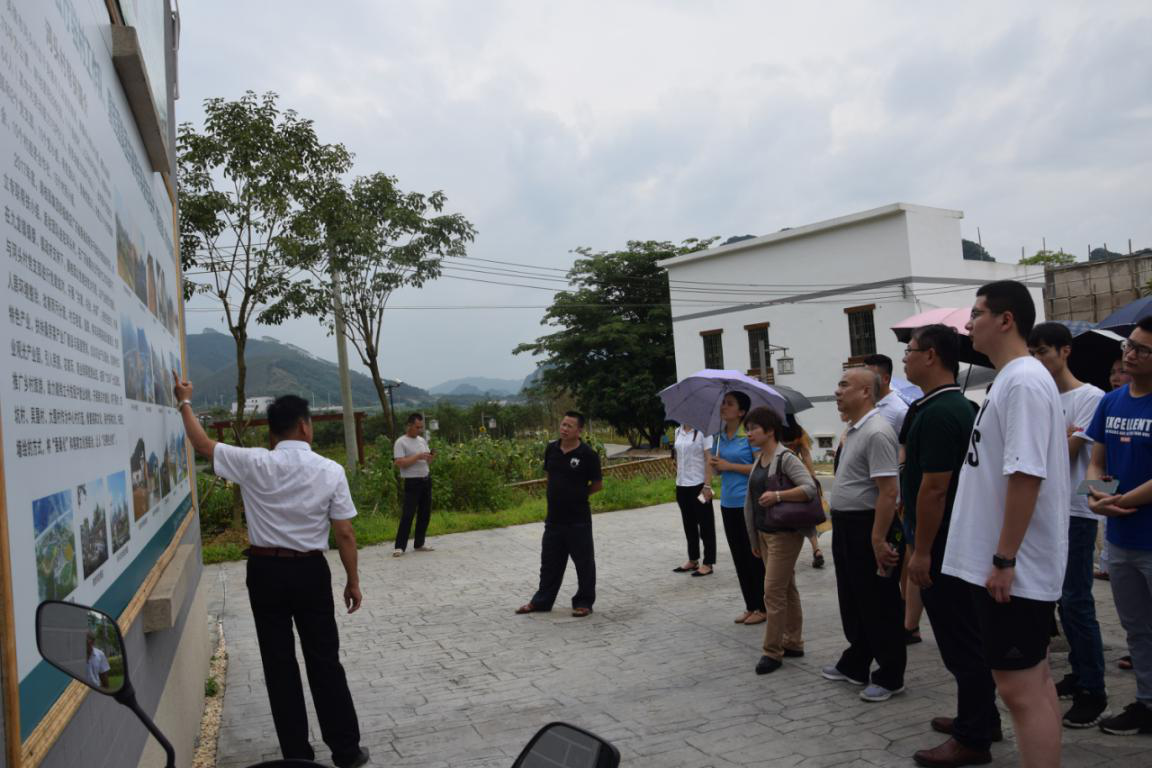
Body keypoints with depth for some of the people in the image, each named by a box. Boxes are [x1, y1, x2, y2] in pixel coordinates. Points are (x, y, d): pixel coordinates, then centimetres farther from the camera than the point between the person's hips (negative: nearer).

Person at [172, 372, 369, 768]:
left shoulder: (253, 464, -8)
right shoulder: (330, 471, -8)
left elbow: (203, 445, 7)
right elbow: (344, 533, -6)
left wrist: (185, 402, 21)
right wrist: (353, 580, 5)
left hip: (265, 571, 1)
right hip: (310, 571, 0)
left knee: (279, 664, 10)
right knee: (324, 661, 9)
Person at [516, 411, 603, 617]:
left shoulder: (588, 454, -13)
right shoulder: (551, 449, 2)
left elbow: (598, 484, -4)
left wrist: (578, 494, 1)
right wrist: (558, 493, 9)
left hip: (578, 520, -5)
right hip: (554, 517, 5)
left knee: (584, 562, 7)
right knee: (549, 562, 16)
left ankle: (584, 603, 21)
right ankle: (542, 601, 29)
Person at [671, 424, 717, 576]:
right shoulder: (678, 431, 9)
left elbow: (709, 460, -13)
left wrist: (707, 486, -17)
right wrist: (678, 479, 13)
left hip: (699, 485, -7)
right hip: (682, 485, 7)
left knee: (705, 525, 4)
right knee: (689, 525, 16)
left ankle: (708, 564, 12)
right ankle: (693, 560, 27)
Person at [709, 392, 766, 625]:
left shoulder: (750, 435, -11)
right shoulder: (720, 437, 10)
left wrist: (729, 466, -17)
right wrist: (714, 464, -4)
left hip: (748, 503, -7)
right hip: (728, 504, 7)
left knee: (754, 555, 1)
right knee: (739, 557, 12)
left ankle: (763, 607, 12)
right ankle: (750, 606, 22)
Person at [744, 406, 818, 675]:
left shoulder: (786, 458, -14)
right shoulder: (759, 461, 11)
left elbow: (809, 488, -23)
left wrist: (777, 496, -31)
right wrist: (754, 539, 18)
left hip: (785, 534, -8)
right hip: (764, 533, 8)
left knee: (773, 591, -6)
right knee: (786, 589, 16)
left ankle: (773, 652, 3)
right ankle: (793, 643, 25)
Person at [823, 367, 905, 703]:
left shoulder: (876, 432, -20)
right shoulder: (853, 430, 12)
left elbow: (888, 492, -24)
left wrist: (879, 540, -26)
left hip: (867, 527, -10)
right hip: (846, 524, 10)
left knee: (878, 605, 2)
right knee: (852, 600, 19)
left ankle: (890, 677, 15)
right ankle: (854, 665, 32)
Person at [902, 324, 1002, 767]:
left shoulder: (937, 413, -20)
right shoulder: (960, 406, 12)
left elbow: (934, 488, -24)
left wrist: (921, 551, -20)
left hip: (943, 546, -10)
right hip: (960, 541, 10)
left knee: (959, 640, -1)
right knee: (967, 636, 19)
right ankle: (980, 718, 32)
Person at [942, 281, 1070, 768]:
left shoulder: (1024, 381, -17)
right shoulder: (1010, 380, 14)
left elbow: (1027, 475, -23)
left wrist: (1004, 559, -21)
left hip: (1016, 567, -10)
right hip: (1015, 565, 10)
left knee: (1020, 687, -3)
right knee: (1034, 679, 16)